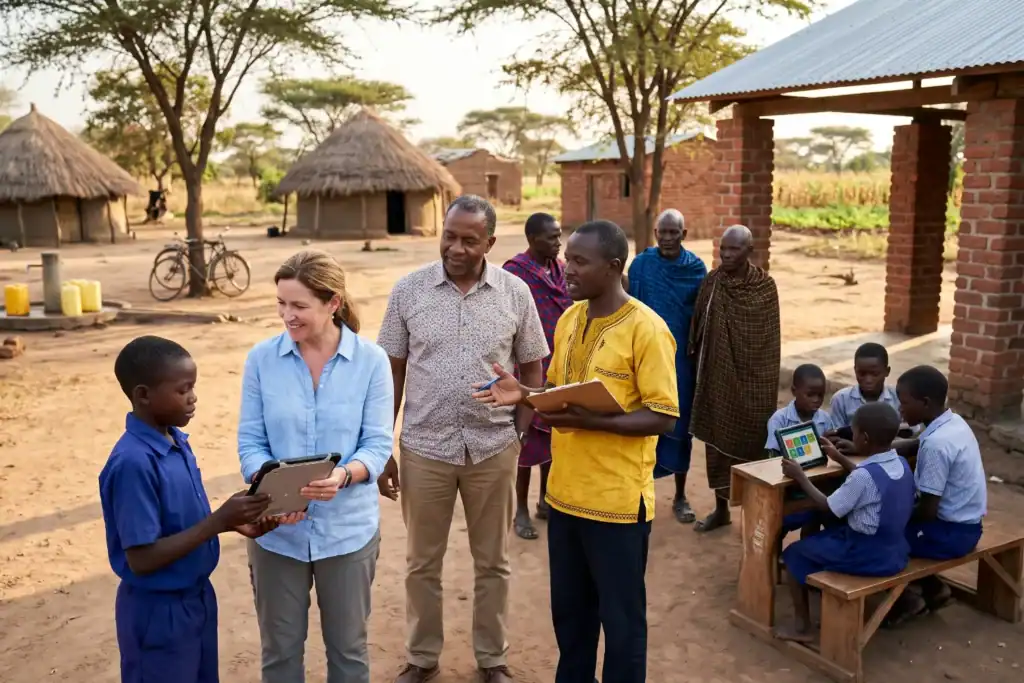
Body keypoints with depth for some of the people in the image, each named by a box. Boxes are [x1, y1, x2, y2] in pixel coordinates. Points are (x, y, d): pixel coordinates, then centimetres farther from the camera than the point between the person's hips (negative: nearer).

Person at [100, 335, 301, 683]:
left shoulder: (177, 440, 0)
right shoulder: (133, 463, -26)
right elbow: (142, 558, -25)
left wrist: (233, 521, -6)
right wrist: (219, 521, -27)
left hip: (197, 596, 8)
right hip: (158, 611, -8)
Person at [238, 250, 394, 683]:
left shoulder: (371, 360, -10)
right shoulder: (261, 359, -6)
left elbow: (378, 444, -9)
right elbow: (250, 442, -5)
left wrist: (344, 475, -30)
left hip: (348, 528, -1)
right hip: (277, 530, 1)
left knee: (348, 647, 17)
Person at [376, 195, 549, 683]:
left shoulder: (515, 293, -4)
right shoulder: (408, 290, -4)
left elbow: (532, 369, 5)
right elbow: (391, 373, 0)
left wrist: (520, 434, -3)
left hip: (493, 449, 0)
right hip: (424, 448, 0)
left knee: (492, 563, 15)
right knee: (422, 563, 15)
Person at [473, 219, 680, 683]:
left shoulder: (646, 329, -16)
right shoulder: (569, 319, 7)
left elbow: (664, 417, -17)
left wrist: (590, 421, -26)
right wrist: (524, 394, -4)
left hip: (617, 500, -7)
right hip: (566, 492, 7)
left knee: (620, 618, 9)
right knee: (569, 608, 21)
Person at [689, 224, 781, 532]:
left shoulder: (765, 286, -7)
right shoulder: (711, 283, -1)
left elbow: (771, 339, -3)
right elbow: (698, 329, 5)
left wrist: (769, 381, -4)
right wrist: (698, 367, 4)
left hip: (753, 379, -2)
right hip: (718, 376, 3)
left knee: (752, 441, 5)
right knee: (717, 439, 9)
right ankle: (721, 508, 22)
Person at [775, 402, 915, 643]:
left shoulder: (863, 476, -26)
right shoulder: (902, 464, -1)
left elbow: (827, 507, -14)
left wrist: (801, 477, -4)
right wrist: (839, 457, 28)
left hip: (866, 556, -8)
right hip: (895, 552, 8)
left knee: (795, 553, 8)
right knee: (827, 535, 30)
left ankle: (802, 625, 13)